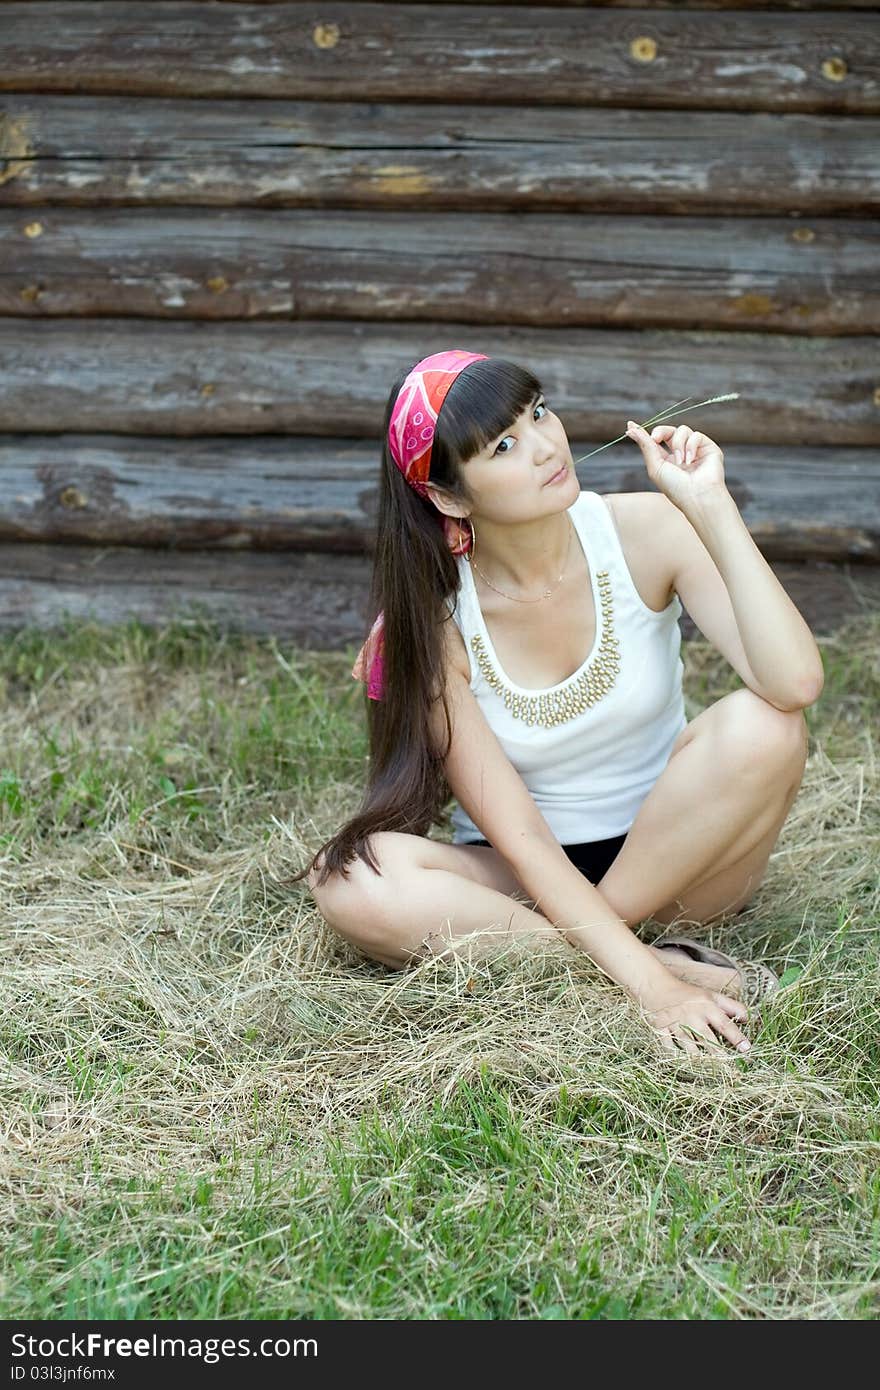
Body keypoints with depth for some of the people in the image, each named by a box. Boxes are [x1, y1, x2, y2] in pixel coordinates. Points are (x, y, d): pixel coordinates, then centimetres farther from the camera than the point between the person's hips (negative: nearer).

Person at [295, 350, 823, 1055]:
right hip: (524, 881, 0)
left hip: (672, 855, 1)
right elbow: (516, 834, -20)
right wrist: (649, 985, -29)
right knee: (349, 878, -30)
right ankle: (669, 963, -24)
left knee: (761, 727, -30)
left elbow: (795, 684, -29)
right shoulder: (432, 620, -16)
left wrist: (712, 507, -33)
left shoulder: (646, 530, -14)